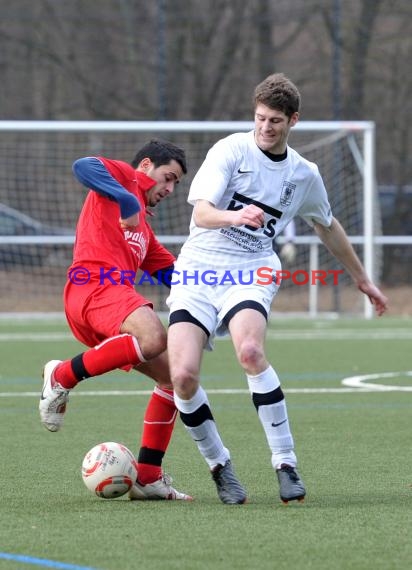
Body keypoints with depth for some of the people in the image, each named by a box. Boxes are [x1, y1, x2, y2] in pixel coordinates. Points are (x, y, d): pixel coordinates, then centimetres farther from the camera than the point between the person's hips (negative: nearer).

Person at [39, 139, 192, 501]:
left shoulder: (142, 226, 36)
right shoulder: (122, 176, 11)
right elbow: (83, 167, -12)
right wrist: (128, 201, -17)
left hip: (117, 294, 10)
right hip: (94, 287, -10)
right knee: (153, 339, -35)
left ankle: (148, 478, 9)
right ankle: (63, 376, -17)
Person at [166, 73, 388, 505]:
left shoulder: (304, 175, 9)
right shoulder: (231, 150, -3)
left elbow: (327, 227, 27)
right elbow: (201, 212, -14)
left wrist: (363, 281, 35)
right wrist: (235, 216, -36)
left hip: (250, 274, 1)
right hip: (197, 270, -1)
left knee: (250, 352, -32)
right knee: (183, 376, -19)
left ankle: (286, 464, -21)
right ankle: (219, 466, 5)